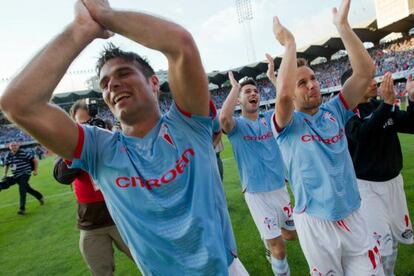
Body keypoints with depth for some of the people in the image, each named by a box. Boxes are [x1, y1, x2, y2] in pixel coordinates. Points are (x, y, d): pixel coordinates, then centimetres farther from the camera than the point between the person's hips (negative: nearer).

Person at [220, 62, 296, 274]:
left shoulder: (269, 118, 5)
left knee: (292, 234, 25)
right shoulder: (237, 125, -8)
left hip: (280, 187, 5)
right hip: (257, 194, -5)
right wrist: (235, 87, -19)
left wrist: (273, 75, -10)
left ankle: (268, 237, 54)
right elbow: (223, 118, -33)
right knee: (279, 250, 1)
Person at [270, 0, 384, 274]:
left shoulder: (334, 112, 2)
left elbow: (366, 71, -8)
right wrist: (289, 43, -21)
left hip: (353, 217, 4)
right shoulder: (288, 124, -11)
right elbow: (283, 94, -34)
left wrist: (342, 25, -11)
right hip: (316, 224, -3)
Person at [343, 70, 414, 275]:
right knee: (382, 245, -8)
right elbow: (362, 135, -31)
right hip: (366, 185, -7)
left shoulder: (382, 105, 7)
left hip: (393, 181, 7)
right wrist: (387, 104, -35)